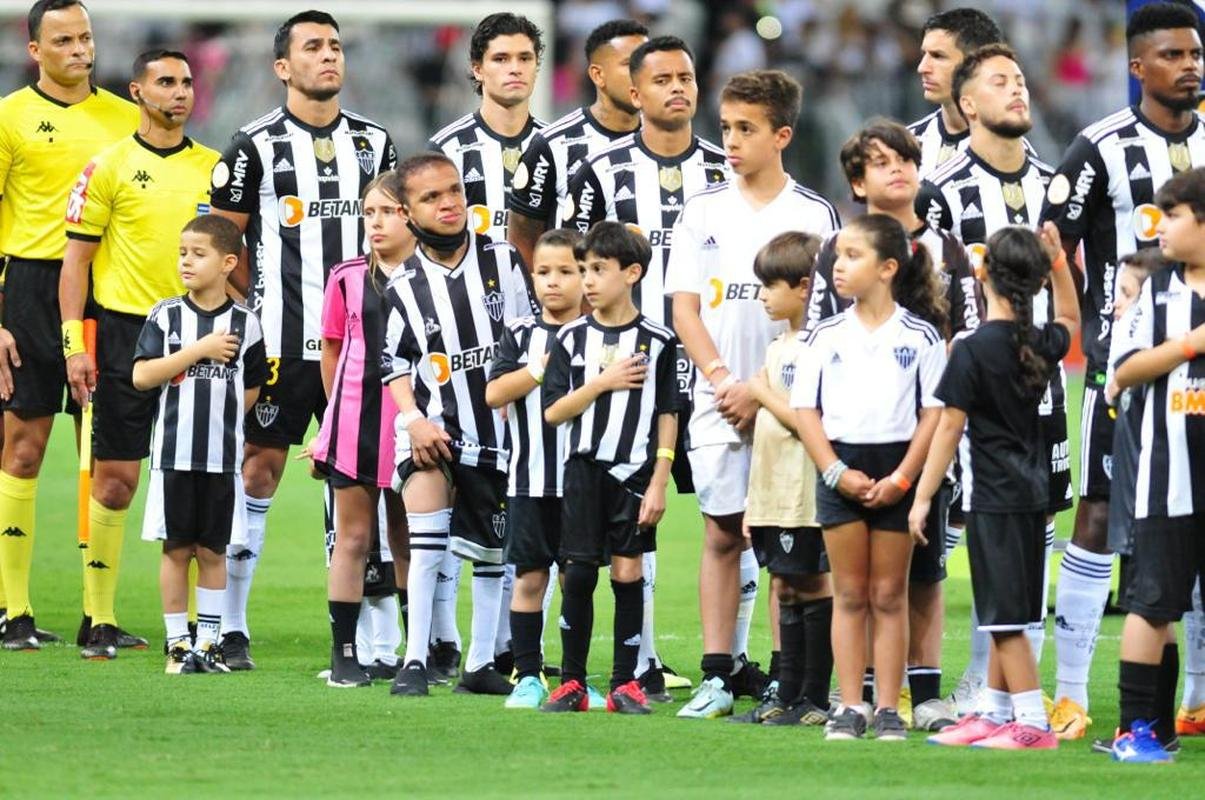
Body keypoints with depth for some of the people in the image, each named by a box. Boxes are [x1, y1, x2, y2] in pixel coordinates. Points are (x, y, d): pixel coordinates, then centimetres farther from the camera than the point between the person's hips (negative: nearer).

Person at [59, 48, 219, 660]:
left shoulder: (212, 167, 10)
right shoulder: (110, 166, 0)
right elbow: (76, 259, 0)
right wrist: (74, 344, -8)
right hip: (125, 331, -3)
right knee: (115, 478, -3)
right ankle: (100, 621, 4)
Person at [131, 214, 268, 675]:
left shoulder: (245, 325, 2)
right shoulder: (166, 317, 1)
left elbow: (251, 391, 12)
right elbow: (142, 376, -10)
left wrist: (219, 415, 0)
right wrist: (199, 351, -13)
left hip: (223, 458, 0)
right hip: (173, 454, 0)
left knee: (213, 550, 5)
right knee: (177, 548, 4)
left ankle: (208, 642, 12)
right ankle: (177, 644, 11)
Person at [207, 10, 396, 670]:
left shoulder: (373, 142, 11)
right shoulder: (256, 145, -2)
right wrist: (258, 307, -1)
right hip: (280, 342, -4)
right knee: (258, 470, -3)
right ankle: (230, 628, 3)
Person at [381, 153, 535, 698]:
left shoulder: (502, 261, -1)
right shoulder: (405, 287, -2)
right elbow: (395, 364, 4)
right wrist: (413, 419, -10)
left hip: (500, 426, 2)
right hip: (434, 424, -2)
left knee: (490, 550, 9)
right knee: (427, 545, -17)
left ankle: (481, 663, 20)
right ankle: (415, 661, -12)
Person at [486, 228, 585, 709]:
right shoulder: (521, 335, 6)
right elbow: (494, 393, -5)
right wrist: (541, 368, -11)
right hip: (530, 480, 1)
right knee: (529, 576, 4)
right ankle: (527, 676, 10)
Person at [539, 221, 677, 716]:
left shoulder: (657, 341, 0)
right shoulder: (574, 337, 5)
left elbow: (667, 417, 1)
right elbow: (554, 411, 1)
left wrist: (659, 483, -4)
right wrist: (604, 382, -11)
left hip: (634, 471, -1)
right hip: (585, 469, 1)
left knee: (627, 572, 1)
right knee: (578, 572, -1)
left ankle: (625, 684, 7)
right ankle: (572, 683, 6)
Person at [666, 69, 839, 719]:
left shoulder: (815, 216, 1)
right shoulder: (703, 211, 9)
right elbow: (685, 308, 5)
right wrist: (723, 382, -10)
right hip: (719, 399, 2)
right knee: (722, 533, 2)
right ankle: (718, 676, 4)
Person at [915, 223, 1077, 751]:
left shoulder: (974, 350, -14)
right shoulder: (1042, 344, 5)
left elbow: (948, 429, -11)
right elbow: (1070, 319, 31)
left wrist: (922, 498, -5)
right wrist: (1057, 261, 22)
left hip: (993, 497, -8)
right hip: (1031, 491, 8)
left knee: (1005, 618, -6)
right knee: (1003, 617, 15)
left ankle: (1034, 724, -8)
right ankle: (995, 714, 22)